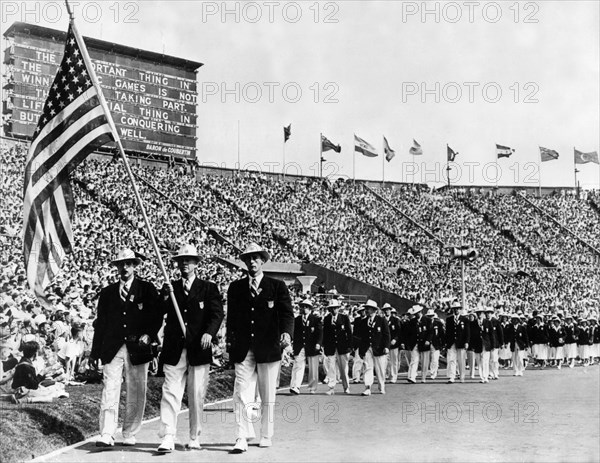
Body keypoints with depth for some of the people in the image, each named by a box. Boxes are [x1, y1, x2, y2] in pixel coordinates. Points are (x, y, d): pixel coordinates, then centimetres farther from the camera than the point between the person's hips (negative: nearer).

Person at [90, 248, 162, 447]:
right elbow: (100, 322, 14)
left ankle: (130, 435, 12)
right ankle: (107, 435, -10)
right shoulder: (108, 292, 14)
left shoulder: (147, 289, 8)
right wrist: (95, 351, 10)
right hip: (112, 349, 1)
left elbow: (156, 317, 4)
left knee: (136, 394, 2)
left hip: (137, 349, -1)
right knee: (109, 391, -8)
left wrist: (149, 335, -13)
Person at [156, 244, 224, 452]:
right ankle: (167, 439, -8)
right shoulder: (170, 288, 12)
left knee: (197, 396, 4)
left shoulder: (209, 288, 7)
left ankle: (195, 439, 14)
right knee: (170, 393, -6)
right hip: (174, 349, 1)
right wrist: (165, 300, -14)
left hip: (199, 349, -1)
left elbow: (217, 313, -4)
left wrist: (209, 332, -21)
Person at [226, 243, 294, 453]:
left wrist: (286, 333, -22)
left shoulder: (277, 286, 4)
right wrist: (230, 341, 6)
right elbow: (231, 317, 14)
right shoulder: (236, 288, 10)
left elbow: (287, 313, -4)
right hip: (243, 349, 1)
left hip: (269, 348, -1)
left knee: (268, 397, 8)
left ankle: (266, 436, 19)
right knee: (242, 395, -8)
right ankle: (242, 439, -8)